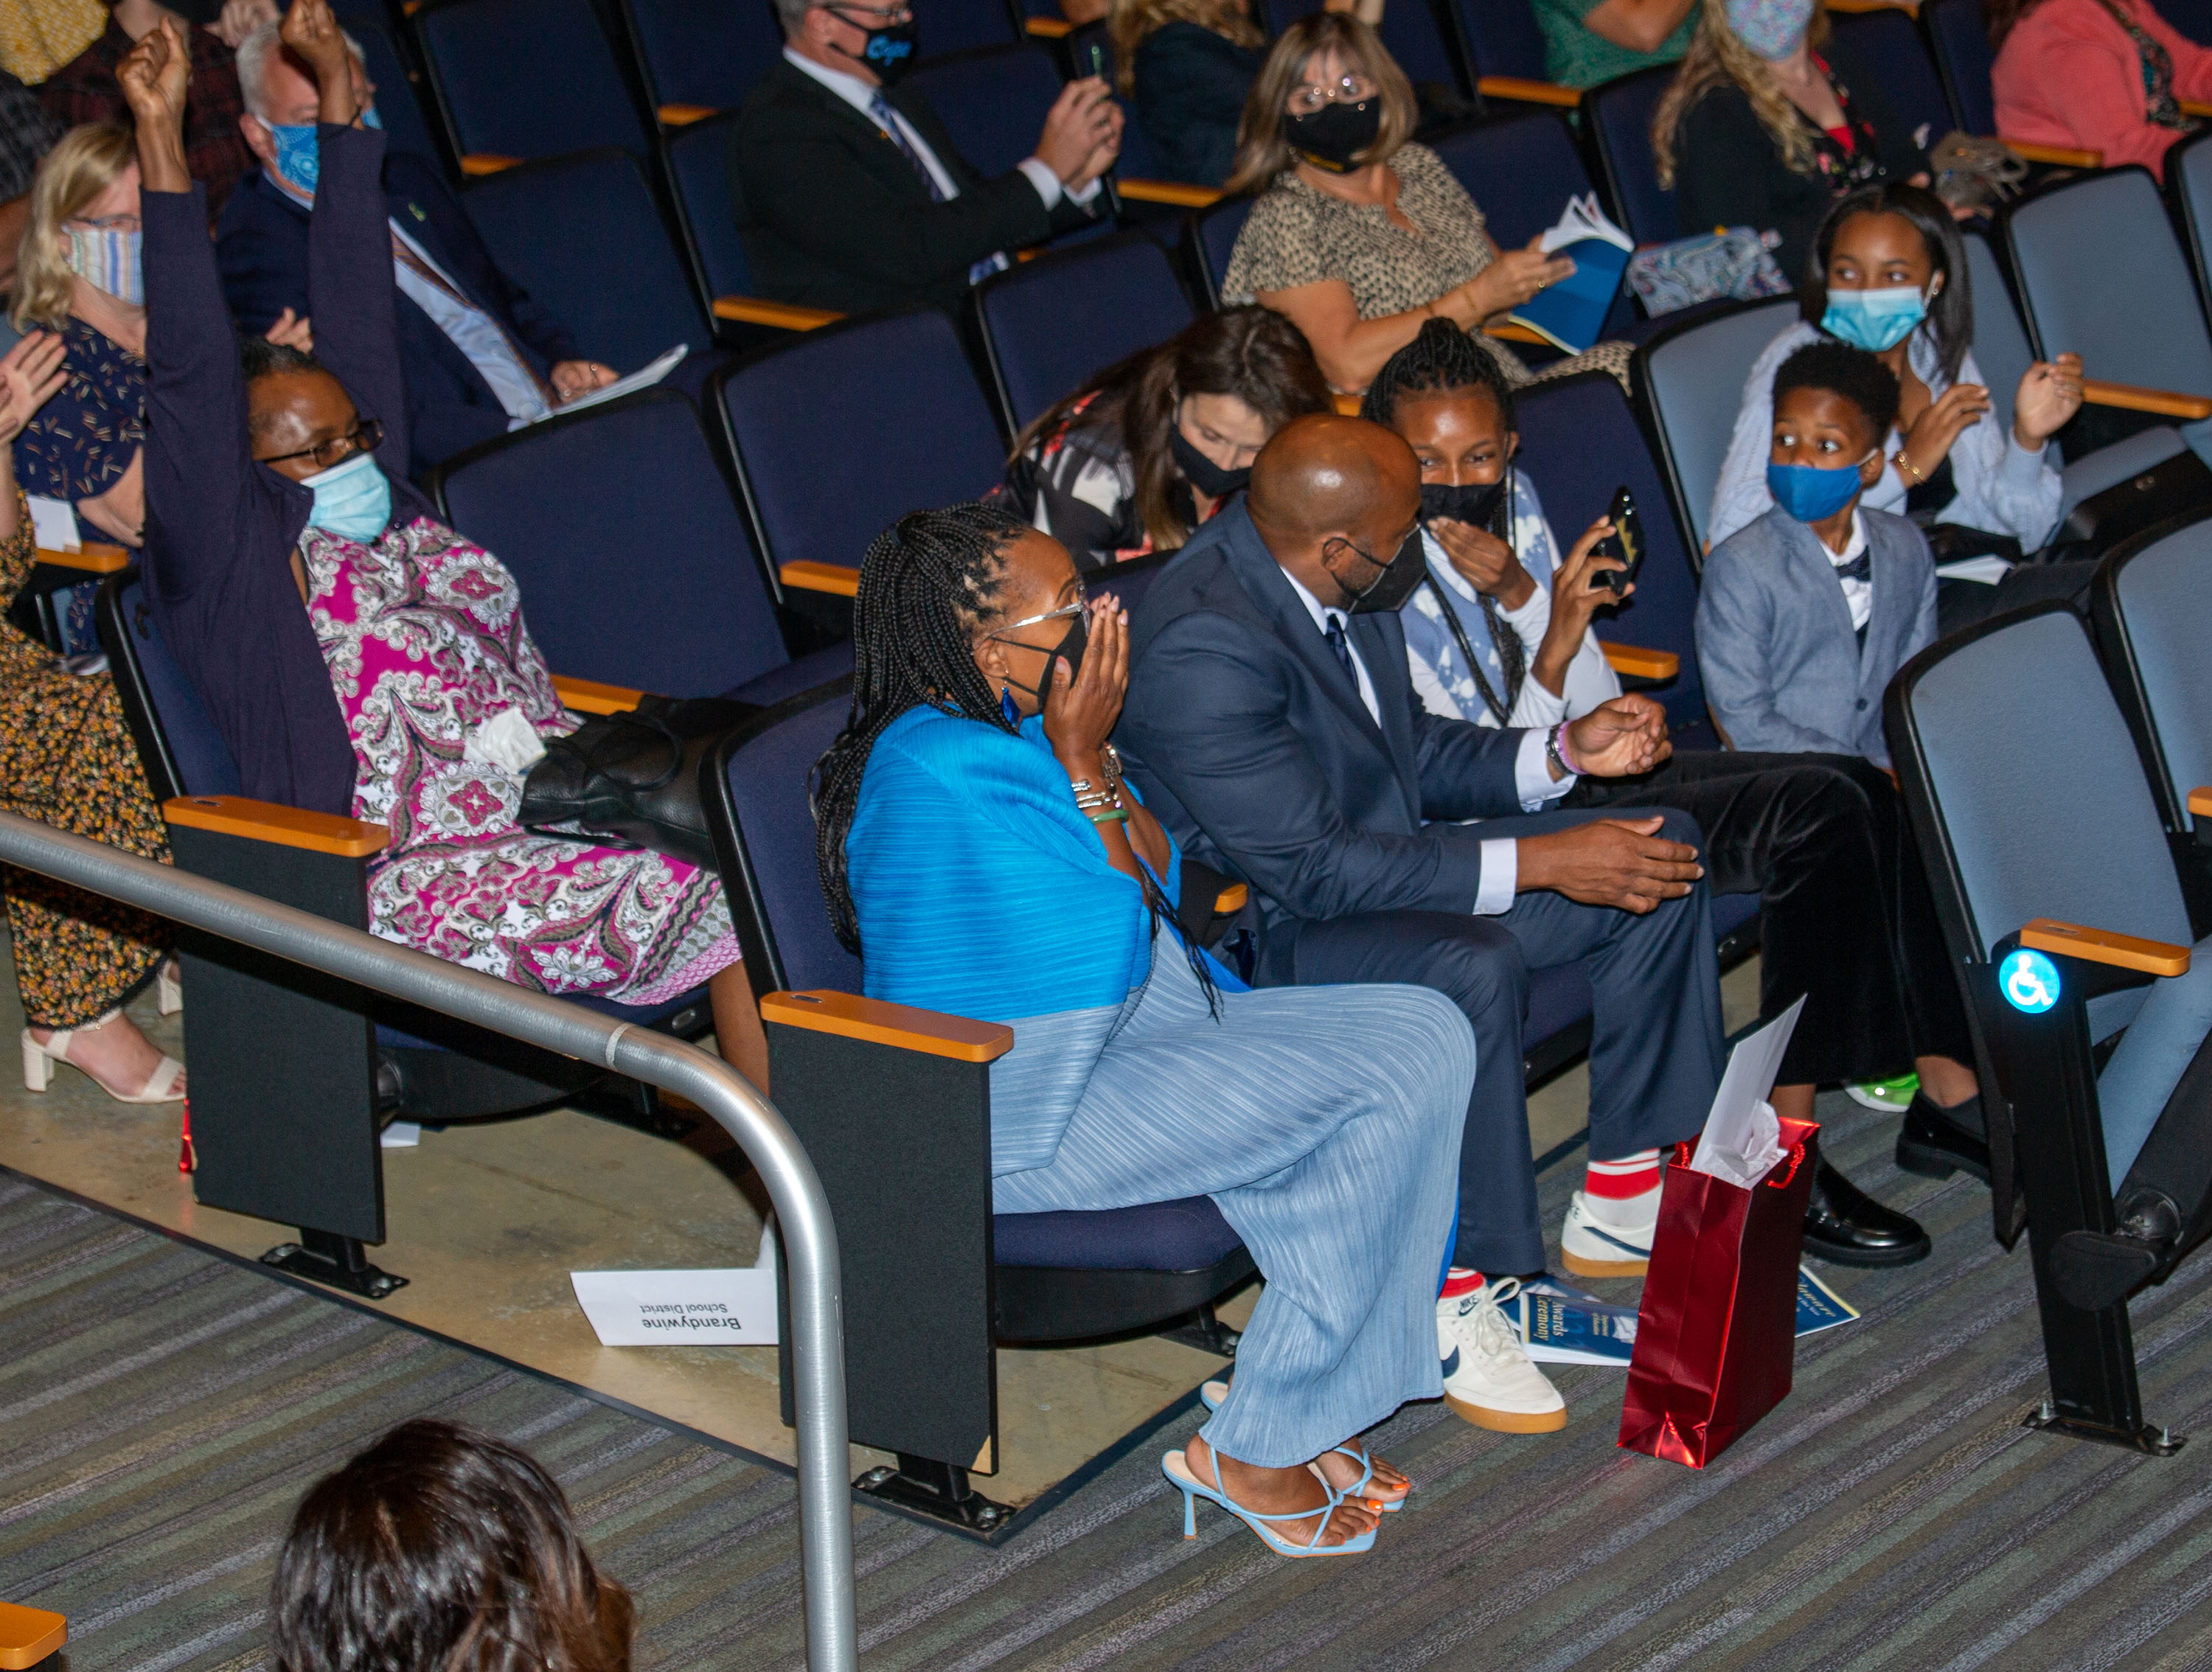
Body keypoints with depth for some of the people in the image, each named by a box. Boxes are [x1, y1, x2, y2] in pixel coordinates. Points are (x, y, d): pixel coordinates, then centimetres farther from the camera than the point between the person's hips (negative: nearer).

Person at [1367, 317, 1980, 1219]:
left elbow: (1599, 709, 4)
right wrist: (1552, 641, -32)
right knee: (1818, 815, -21)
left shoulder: (1513, 503, 2)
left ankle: (1942, 1074, -2)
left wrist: (1523, 596, -14)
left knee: (1854, 791, -9)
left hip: (1581, 770, 7)